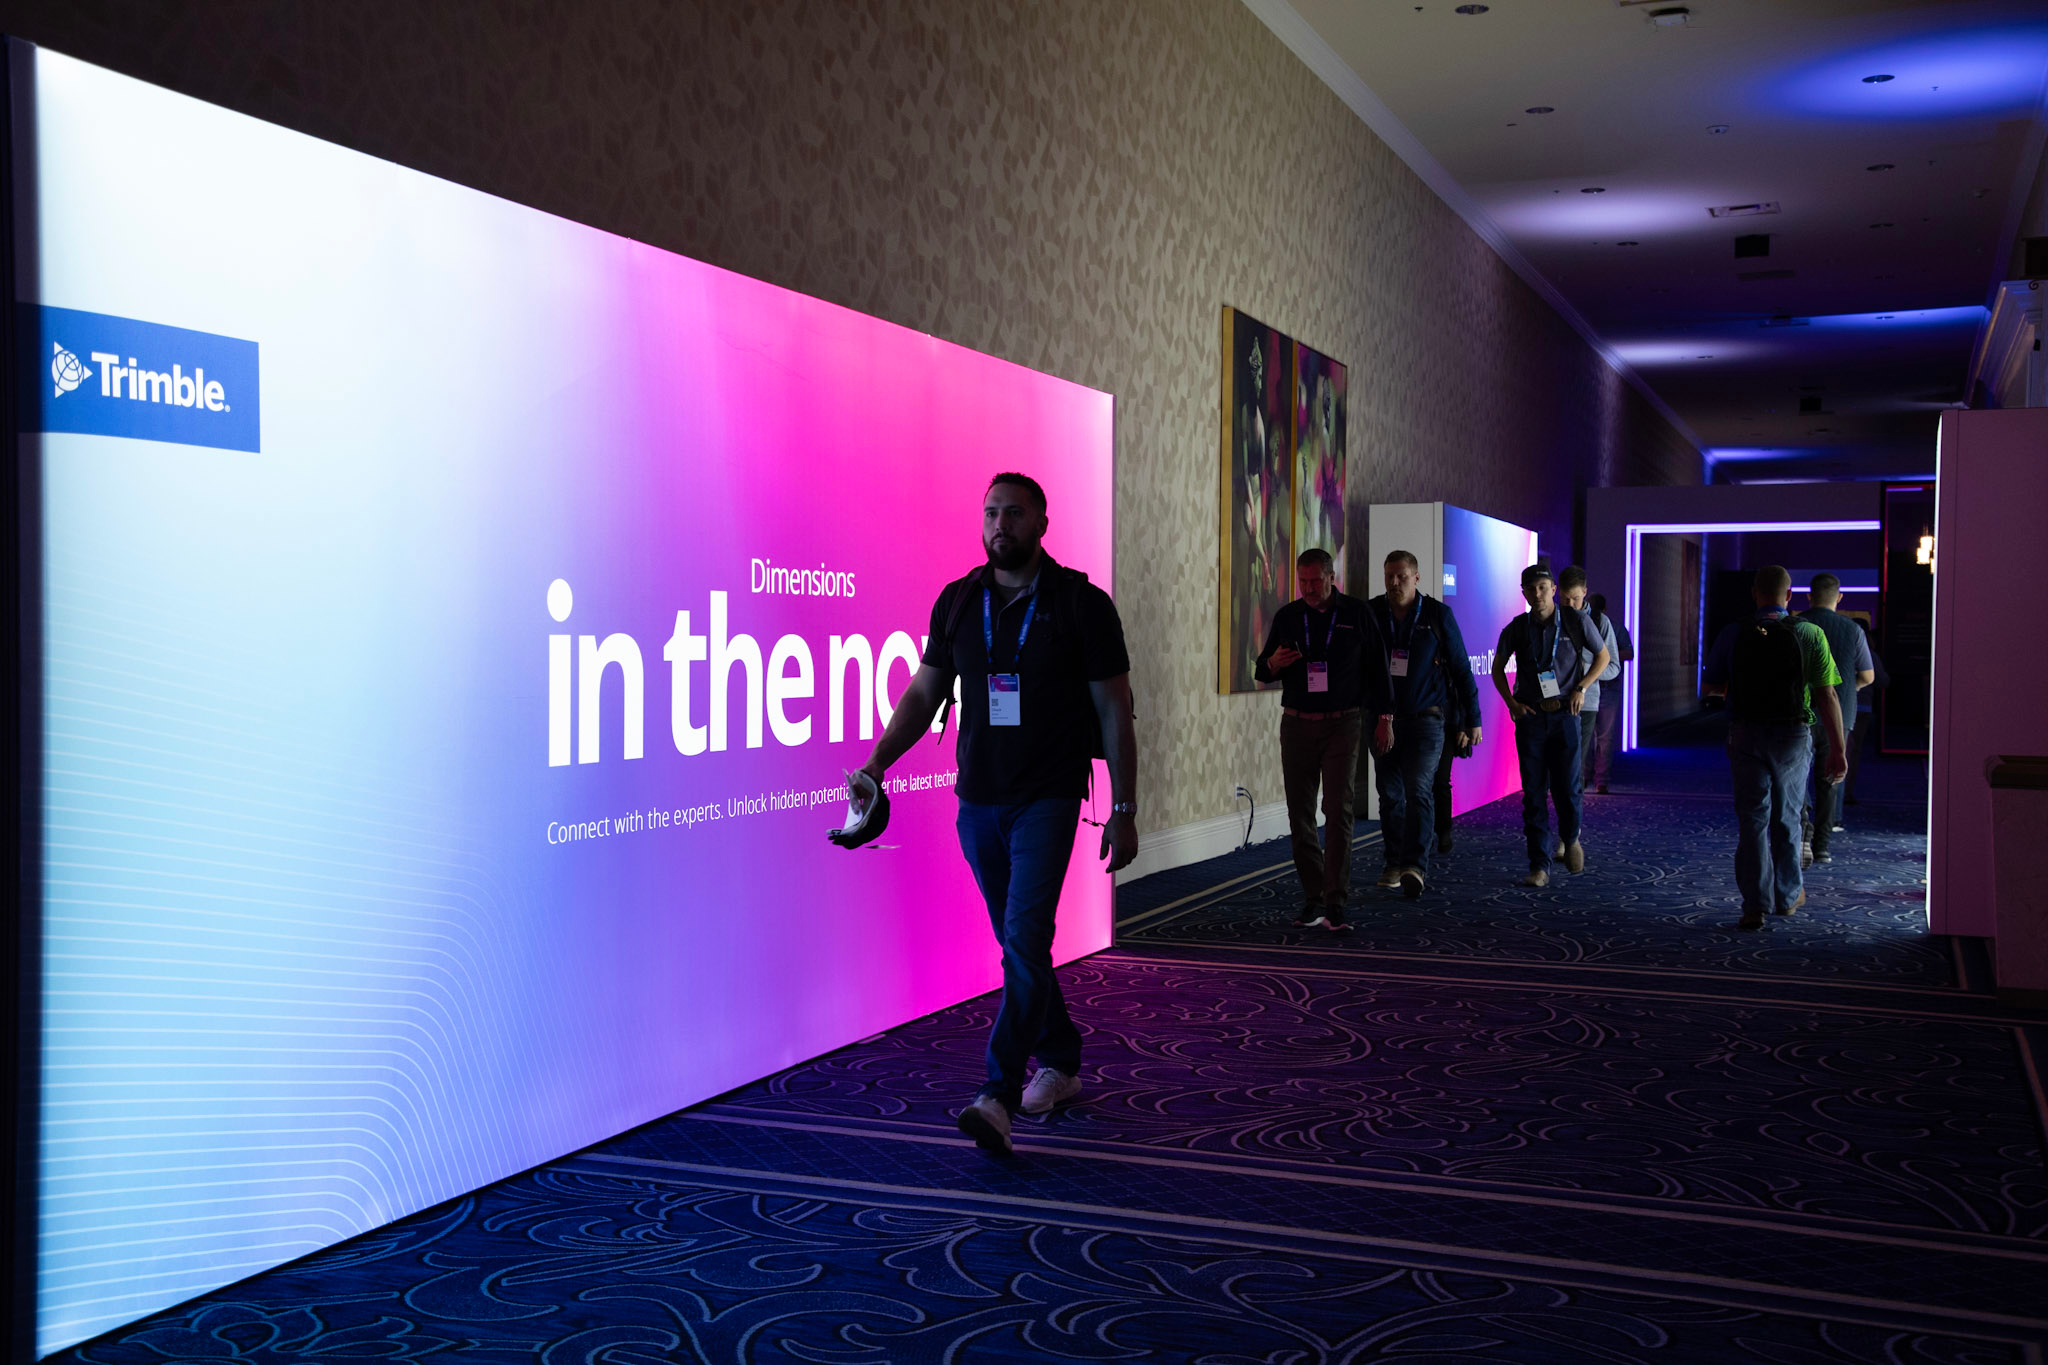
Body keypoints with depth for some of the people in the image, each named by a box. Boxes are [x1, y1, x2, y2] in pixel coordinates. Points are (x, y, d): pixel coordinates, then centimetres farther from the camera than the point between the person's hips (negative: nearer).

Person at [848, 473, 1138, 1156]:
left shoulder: (1081, 604, -4)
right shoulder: (957, 601, 7)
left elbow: (1113, 711, -2)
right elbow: (923, 695, 12)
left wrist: (1124, 810, -4)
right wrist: (875, 763, -3)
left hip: (1047, 799, -5)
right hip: (978, 799, 5)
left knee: (1025, 938, -15)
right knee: (1017, 941, 13)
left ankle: (998, 1097, -18)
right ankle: (1060, 1063, 30)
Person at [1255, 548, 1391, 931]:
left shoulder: (1356, 614, 2)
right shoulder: (1286, 617, 8)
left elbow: (1376, 668, 8)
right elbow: (1262, 671, 14)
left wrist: (1383, 718, 4)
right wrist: (1272, 665, -10)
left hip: (1342, 724, -3)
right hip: (1297, 724, 3)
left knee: (1339, 811, -10)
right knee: (1300, 814, 3)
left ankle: (1336, 904, -11)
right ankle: (1312, 898, 13)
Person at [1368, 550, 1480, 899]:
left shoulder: (1438, 615, -1)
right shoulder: (1371, 613, 3)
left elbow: (1461, 669, 4)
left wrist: (1472, 719, 3)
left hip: (1425, 718, -3)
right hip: (1383, 719, 3)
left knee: (1418, 789, -15)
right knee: (1390, 794, 8)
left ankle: (1415, 866, -22)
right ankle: (1396, 863, 20)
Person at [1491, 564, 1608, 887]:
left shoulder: (1576, 620, -3)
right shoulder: (1516, 629, 0)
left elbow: (1603, 656, 10)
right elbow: (1497, 668, 15)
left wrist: (1581, 687, -3)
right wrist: (1511, 702, 2)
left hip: (1564, 715, -1)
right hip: (1530, 716, 1)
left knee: (1566, 788, -6)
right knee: (1533, 793, -1)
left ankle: (1571, 840, 26)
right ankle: (1539, 867, 3)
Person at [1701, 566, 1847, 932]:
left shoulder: (1732, 636, -3)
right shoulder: (1810, 634, -6)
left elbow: (1711, 687, 6)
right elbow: (1827, 696, -9)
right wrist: (1837, 750, -6)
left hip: (1745, 735, 0)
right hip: (1793, 736, 0)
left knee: (1752, 820, 4)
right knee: (1786, 818, 16)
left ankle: (1755, 904, -3)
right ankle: (1788, 895, 31)